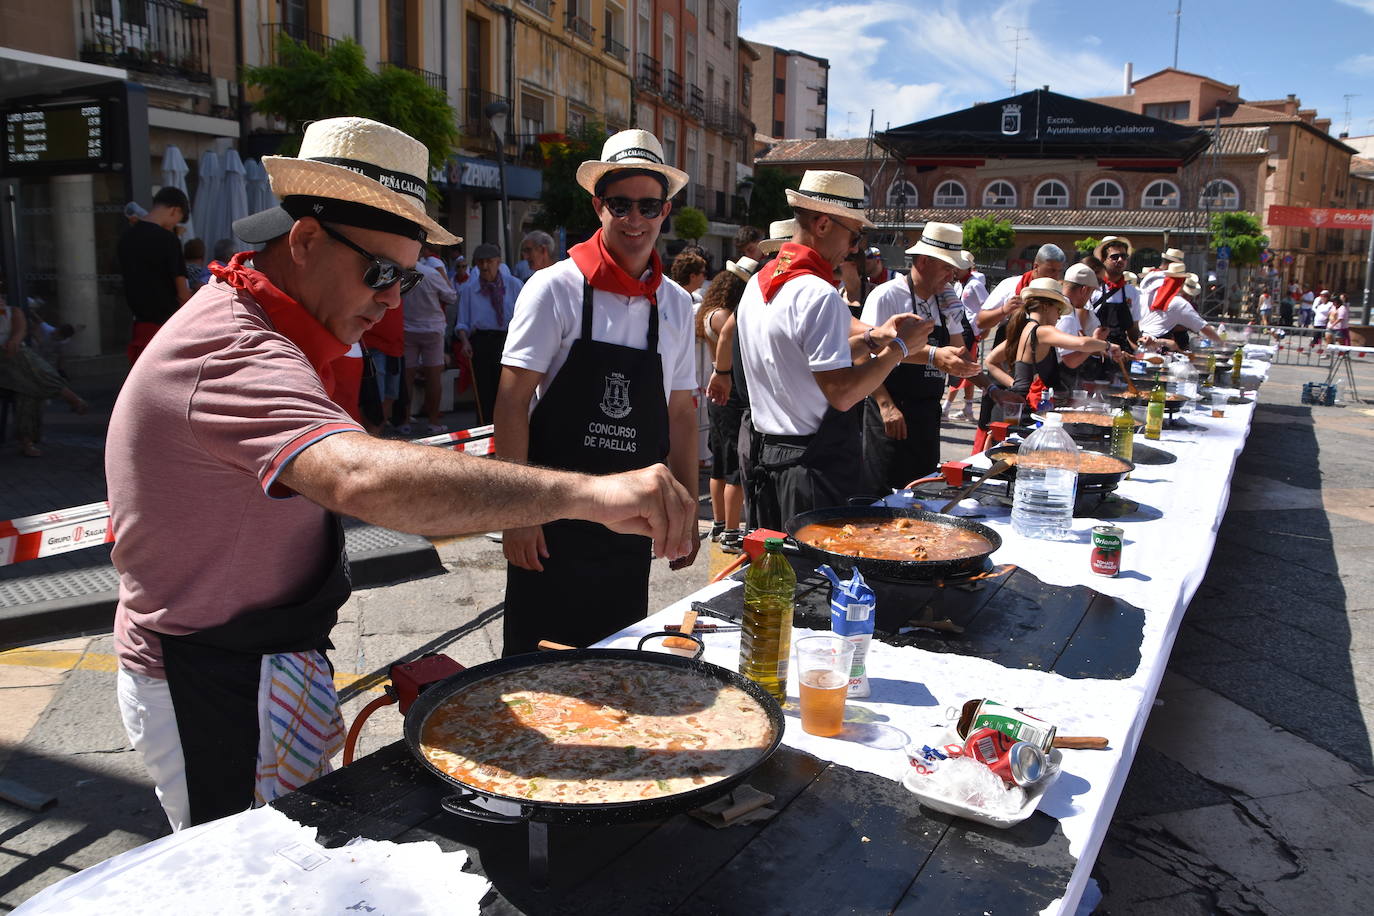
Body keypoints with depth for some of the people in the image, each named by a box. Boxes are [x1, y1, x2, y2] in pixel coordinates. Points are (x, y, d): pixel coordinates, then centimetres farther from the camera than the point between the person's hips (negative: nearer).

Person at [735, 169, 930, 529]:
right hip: (816, 468, -9)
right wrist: (899, 346, -11)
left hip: (766, 457, 9)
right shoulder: (818, 294, -19)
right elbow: (842, 393, -22)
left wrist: (872, 340, 12)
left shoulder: (757, 284, 10)